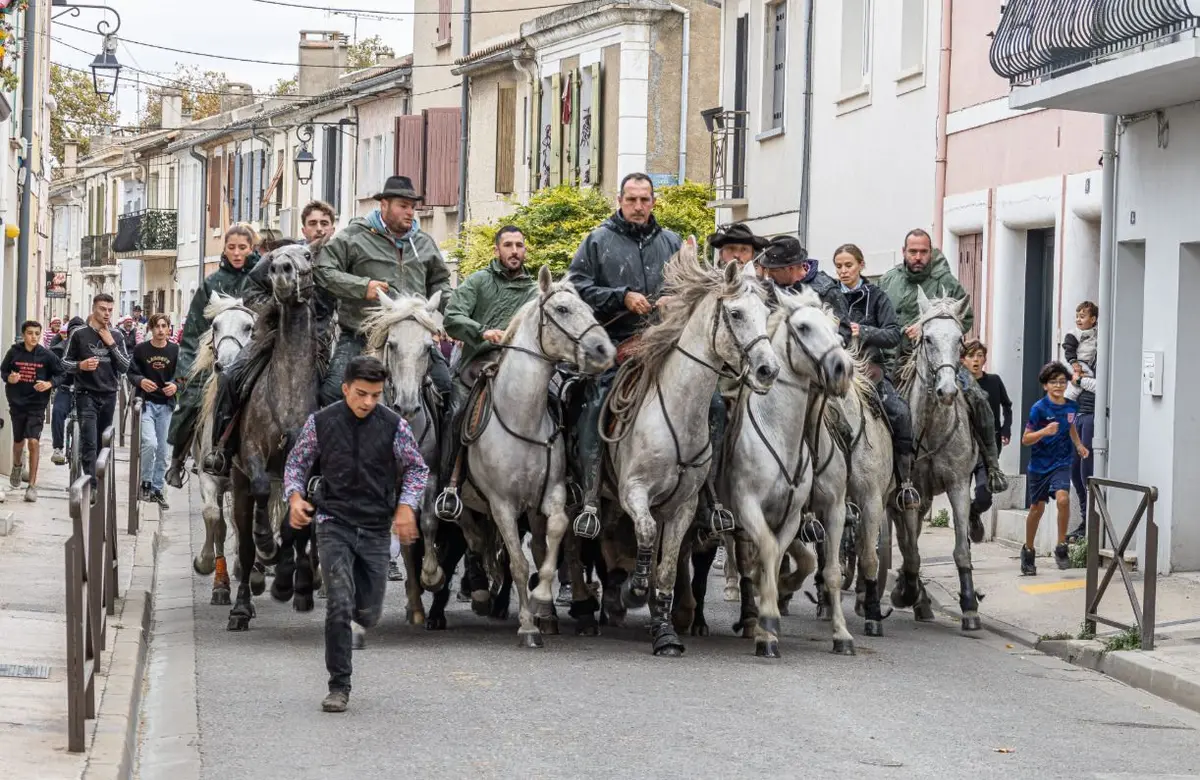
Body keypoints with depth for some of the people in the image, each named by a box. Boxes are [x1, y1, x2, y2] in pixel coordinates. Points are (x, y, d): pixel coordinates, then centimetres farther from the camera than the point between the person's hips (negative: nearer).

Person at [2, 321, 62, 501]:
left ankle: (32, 485, -3)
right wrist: (9, 378, -15)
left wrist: (49, 384, -17)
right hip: (17, 403, 2)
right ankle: (17, 465, 53)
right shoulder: (14, 352, -6)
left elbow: (59, 374, 1)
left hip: (37, 404, -2)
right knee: (18, 440, 18)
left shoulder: (46, 355, -8)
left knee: (33, 441, -12)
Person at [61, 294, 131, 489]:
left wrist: (111, 344, -6)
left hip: (109, 395, 4)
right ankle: (91, 485, -17)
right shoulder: (80, 334, 1)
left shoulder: (117, 336, 10)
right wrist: (81, 365, -17)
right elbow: (65, 362, 4)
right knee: (89, 443, -13)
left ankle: (99, 483, 13)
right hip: (87, 394, -4)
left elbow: (124, 367, 5)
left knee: (103, 443, 5)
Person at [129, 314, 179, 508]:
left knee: (162, 450, 8)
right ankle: (146, 483, -1)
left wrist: (175, 386, -14)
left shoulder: (175, 351, 1)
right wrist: (141, 381, -18)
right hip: (146, 402, -3)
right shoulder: (141, 349, -2)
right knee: (150, 443, -19)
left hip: (166, 404, 3)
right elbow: (132, 373, 3)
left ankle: (157, 488, 19)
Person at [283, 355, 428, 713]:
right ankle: (339, 686, -4)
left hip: (376, 527, 2)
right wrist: (295, 496, -11)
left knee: (368, 613, 8)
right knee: (339, 604, -13)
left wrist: (406, 506, -10)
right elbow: (297, 463, 8)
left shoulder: (394, 425, -6)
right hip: (334, 523, -1)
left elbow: (416, 468, 5)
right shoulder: (320, 422, -5)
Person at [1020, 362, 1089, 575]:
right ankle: (1028, 551, 29)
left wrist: (1078, 445, 9)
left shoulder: (1071, 407, 1)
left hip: (1061, 463, 2)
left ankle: (1061, 547, -10)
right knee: (1037, 508, 9)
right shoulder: (1039, 408, -13)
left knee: (1063, 499, -23)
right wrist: (1044, 432, -28)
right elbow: (1025, 439, -11)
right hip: (1039, 464, -2)